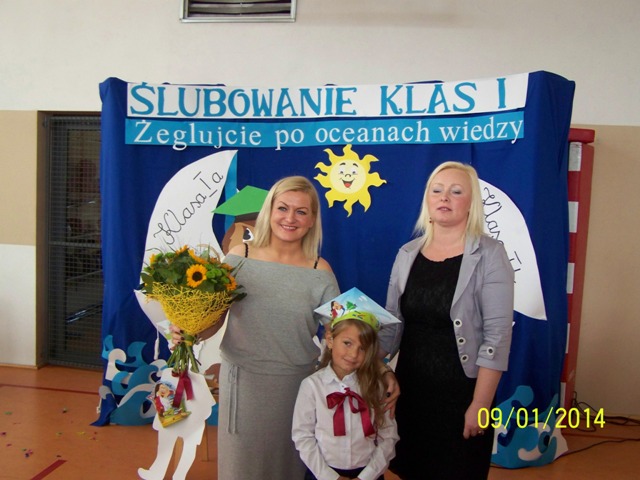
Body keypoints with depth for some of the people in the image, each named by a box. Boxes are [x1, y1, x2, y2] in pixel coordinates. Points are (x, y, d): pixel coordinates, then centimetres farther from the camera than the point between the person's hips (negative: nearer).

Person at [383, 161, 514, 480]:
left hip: (460, 390, -4)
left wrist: (480, 404, -17)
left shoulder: (489, 255, -11)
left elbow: (497, 335, -15)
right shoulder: (407, 254, 3)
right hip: (410, 386, 4)